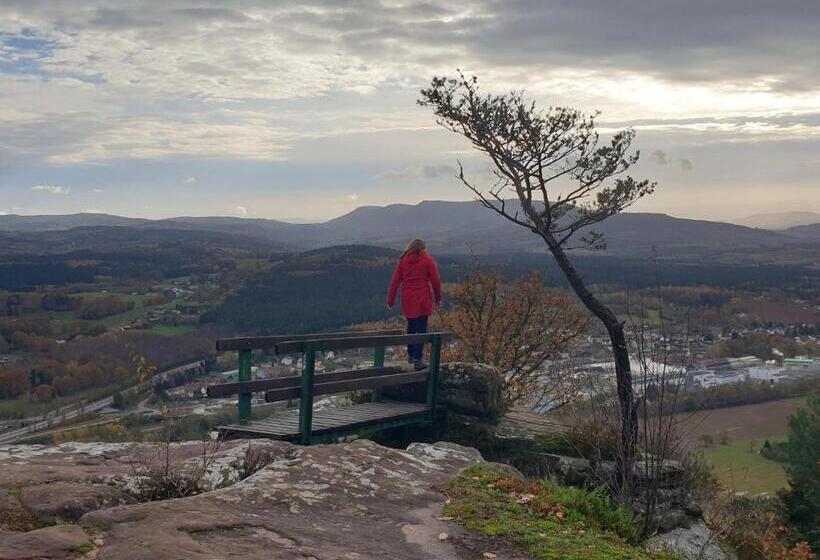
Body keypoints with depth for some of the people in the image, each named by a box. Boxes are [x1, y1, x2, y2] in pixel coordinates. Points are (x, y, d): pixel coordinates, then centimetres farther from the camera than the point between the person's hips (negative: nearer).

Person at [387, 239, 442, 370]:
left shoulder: (403, 261, 7)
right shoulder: (428, 260, 1)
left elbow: (394, 281, 4)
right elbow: (435, 280, -1)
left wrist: (390, 301, 8)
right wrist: (438, 298, 10)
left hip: (407, 300, 3)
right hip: (422, 300, -3)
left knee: (411, 327, 19)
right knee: (421, 329, -2)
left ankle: (410, 354, 29)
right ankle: (417, 359, -6)